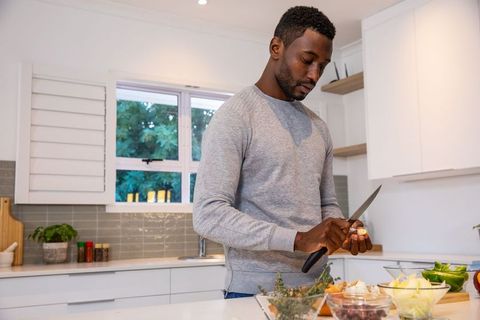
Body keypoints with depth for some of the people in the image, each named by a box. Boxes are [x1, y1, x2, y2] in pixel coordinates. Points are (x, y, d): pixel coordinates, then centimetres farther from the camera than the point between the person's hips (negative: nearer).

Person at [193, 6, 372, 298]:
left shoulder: (318, 127, 10)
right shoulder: (235, 116, -11)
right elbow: (209, 215, -19)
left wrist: (343, 231, -5)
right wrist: (299, 239, -26)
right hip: (256, 293, -6)